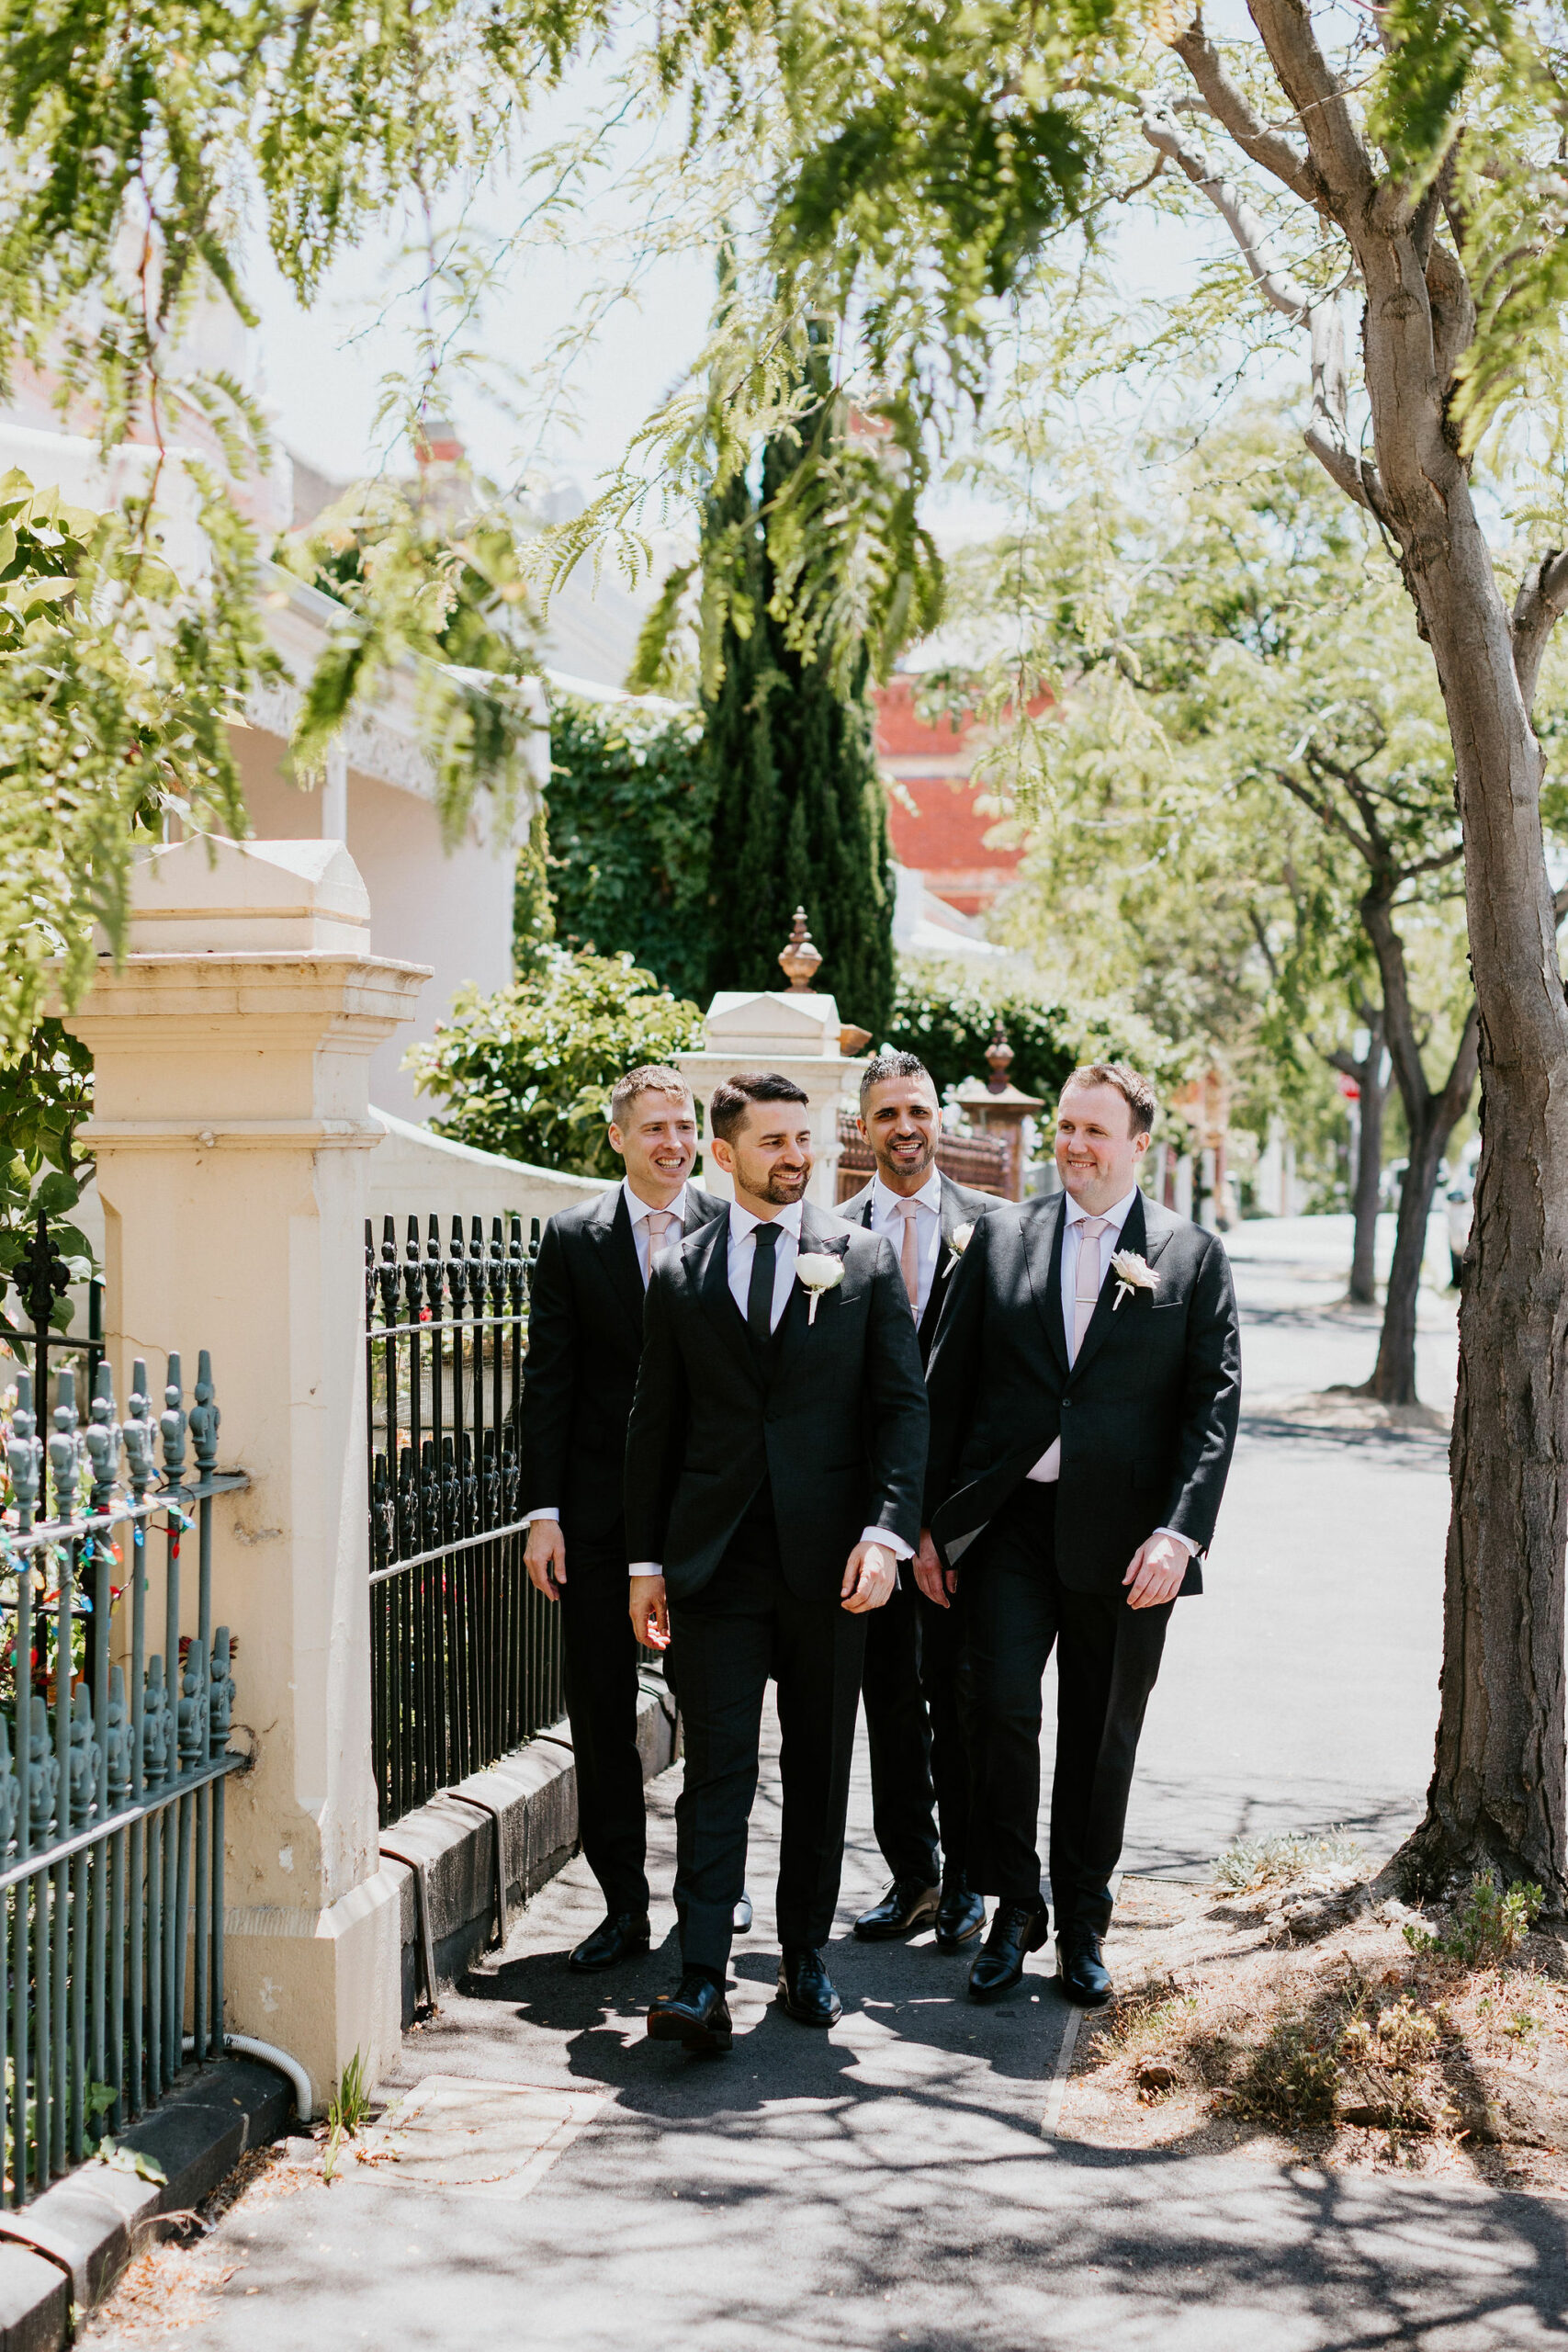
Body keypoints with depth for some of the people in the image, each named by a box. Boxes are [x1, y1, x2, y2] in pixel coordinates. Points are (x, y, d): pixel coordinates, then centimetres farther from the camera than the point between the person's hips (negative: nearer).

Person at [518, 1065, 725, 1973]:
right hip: (601, 1511, 1)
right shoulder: (574, 1238, 2)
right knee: (602, 1710, 5)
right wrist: (543, 1509, -5)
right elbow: (548, 1382, 1)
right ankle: (624, 1904, 14)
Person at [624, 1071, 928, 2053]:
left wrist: (888, 1531, -12)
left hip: (827, 1556, 0)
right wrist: (645, 1561, 7)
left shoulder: (865, 1259, 4)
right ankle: (702, 1981, -8)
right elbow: (654, 1425, 11)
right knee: (718, 1767, -5)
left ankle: (807, 1954, 23)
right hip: (714, 1559, 0)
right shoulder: (681, 1275, 7)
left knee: (820, 1767, 9)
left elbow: (904, 1405, 0)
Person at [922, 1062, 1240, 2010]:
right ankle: (1015, 1906, 8)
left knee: (1103, 1738, 8)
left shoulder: (1194, 1256, 3)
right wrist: (930, 1521, 4)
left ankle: (1084, 1926, 25)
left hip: (1124, 1539, 0)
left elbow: (1215, 1402, -2)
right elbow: (948, 1385, 9)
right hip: (1008, 1520, 1)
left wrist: (1179, 1533, -14)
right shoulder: (1002, 1238, 7)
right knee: (1002, 1707, -11)